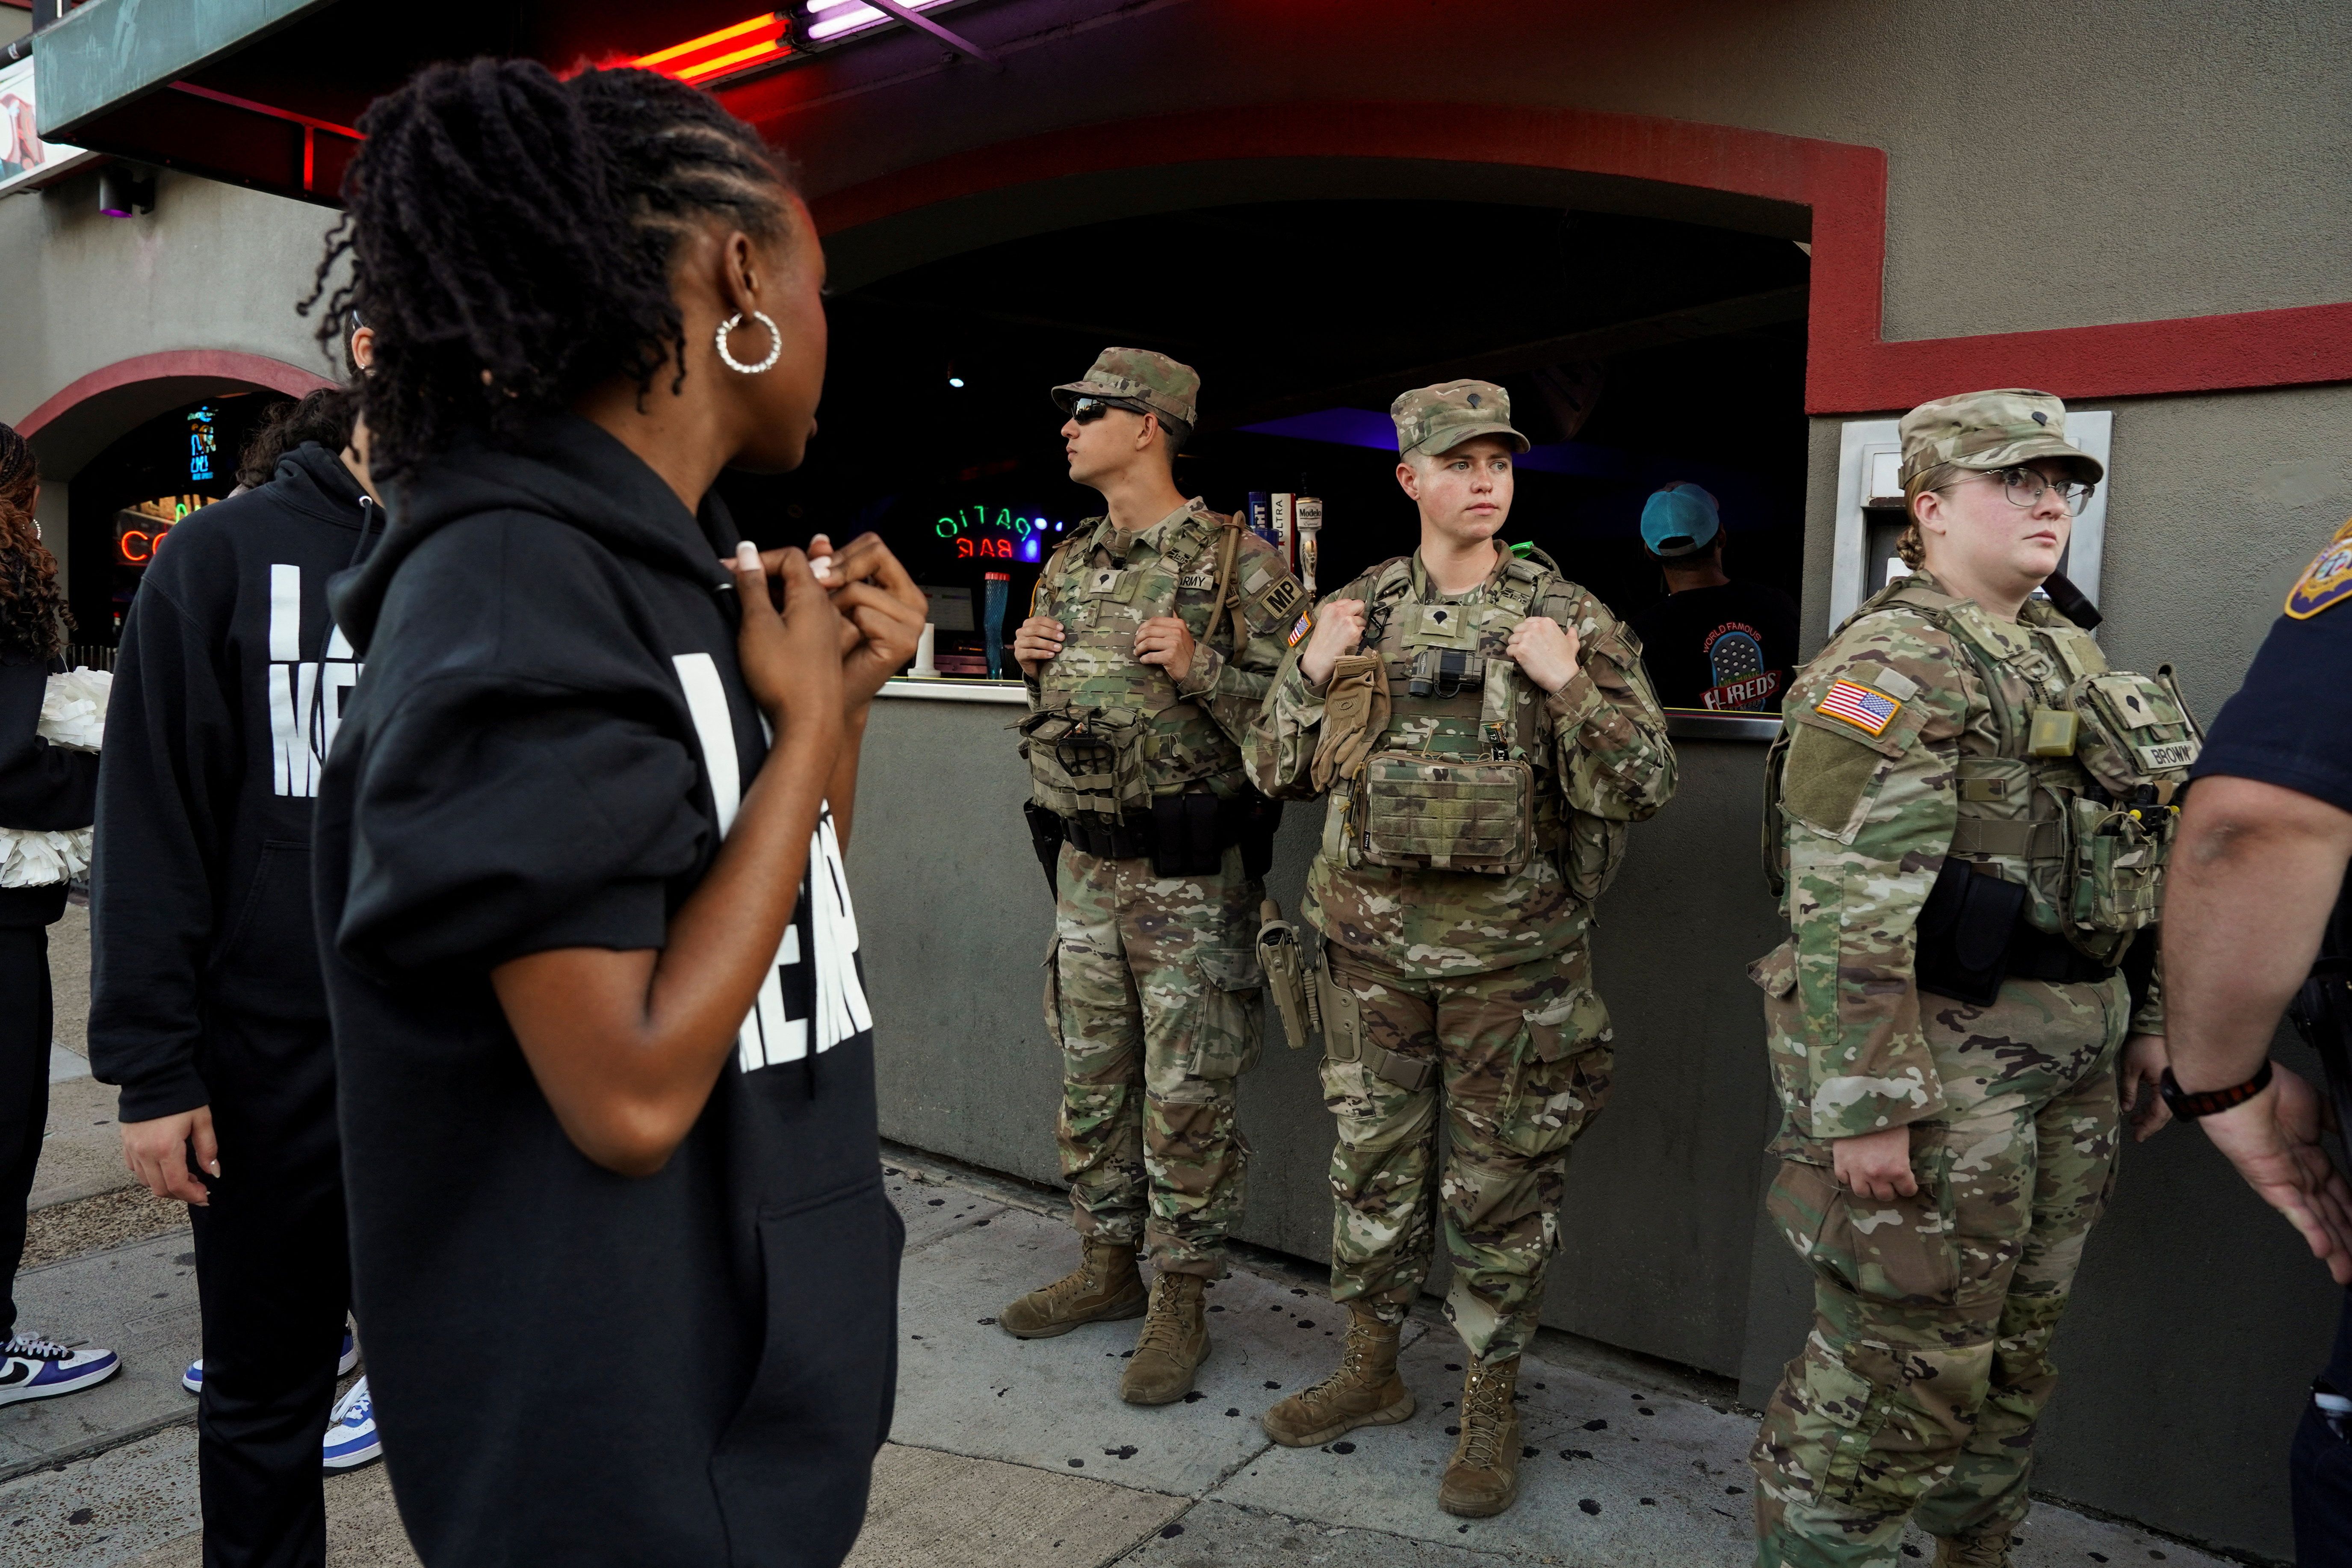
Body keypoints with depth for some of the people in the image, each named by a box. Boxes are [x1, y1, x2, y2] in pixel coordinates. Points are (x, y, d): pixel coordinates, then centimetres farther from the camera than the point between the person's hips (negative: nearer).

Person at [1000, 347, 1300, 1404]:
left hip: (1191, 873, -7)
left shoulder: (1237, 561, -8)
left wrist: (1198, 668, -23)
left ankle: (1181, 1302, 16)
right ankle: (1107, 1267, 32)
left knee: (1186, 1097, 1)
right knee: (1091, 1077, 15)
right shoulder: (1069, 564, 12)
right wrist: (1033, 664, 3)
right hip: (1084, 862, 7)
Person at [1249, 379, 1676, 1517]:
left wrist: (1568, 685, -19)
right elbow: (1278, 772, 9)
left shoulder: (1569, 618, -3)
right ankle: (1371, 1369, 35)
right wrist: (1313, 671, -7)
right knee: (1372, 1164, 15)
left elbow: (1647, 785, -6)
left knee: (1499, 1187, 9)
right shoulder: (1358, 610, 5)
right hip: (1373, 941, 3)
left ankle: (1490, 1404, 27)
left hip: (1511, 954, -2)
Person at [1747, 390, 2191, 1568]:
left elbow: (2129, 865, 23)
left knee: (2017, 1350, 20)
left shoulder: (2072, 658, 16)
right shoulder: (1891, 663, -14)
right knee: (1900, 1363, 0)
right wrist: (1863, 1106, -25)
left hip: (2072, 1065, 9)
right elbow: (1846, 908, -22)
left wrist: (2147, 1020, 19)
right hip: (1946, 1060, -9)